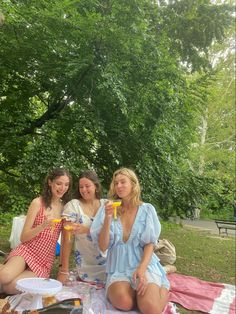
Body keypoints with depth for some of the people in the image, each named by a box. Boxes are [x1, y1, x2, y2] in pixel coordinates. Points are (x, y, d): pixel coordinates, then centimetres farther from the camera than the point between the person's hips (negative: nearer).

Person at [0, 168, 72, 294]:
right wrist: (43, 226, -24)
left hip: (45, 261, 2)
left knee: (10, 287, -23)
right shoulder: (38, 202, -7)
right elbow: (23, 237, -8)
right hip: (26, 251, -2)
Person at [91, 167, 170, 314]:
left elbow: (150, 244, -2)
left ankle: (163, 288, 9)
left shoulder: (147, 209, -3)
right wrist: (107, 219, -18)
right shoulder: (108, 210, 0)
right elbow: (103, 247, -3)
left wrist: (142, 268, -19)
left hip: (144, 263, 0)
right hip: (119, 267, 0)